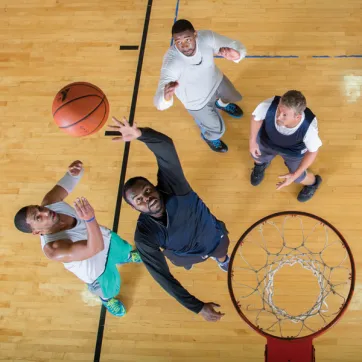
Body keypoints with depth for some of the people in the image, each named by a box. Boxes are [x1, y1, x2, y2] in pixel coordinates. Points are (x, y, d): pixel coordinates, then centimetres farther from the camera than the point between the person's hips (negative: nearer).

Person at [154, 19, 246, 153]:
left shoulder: (206, 37, -33)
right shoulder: (171, 62, -44)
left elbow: (237, 46, -25)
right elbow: (159, 104, -50)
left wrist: (234, 54, -51)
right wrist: (166, 96, -76)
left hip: (215, 80, 4)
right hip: (196, 100, -4)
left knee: (234, 97, 31)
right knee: (218, 129, 15)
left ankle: (222, 104, 69)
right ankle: (208, 136, 54)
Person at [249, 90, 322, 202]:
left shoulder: (309, 127, -45)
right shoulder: (269, 105, -45)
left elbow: (313, 151, -23)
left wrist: (295, 175, -22)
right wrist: (253, 141, -10)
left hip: (294, 152, -1)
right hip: (267, 141, 2)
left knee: (299, 178, 23)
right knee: (257, 157, 33)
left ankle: (313, 182, 62)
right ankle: (261, 164, 74)